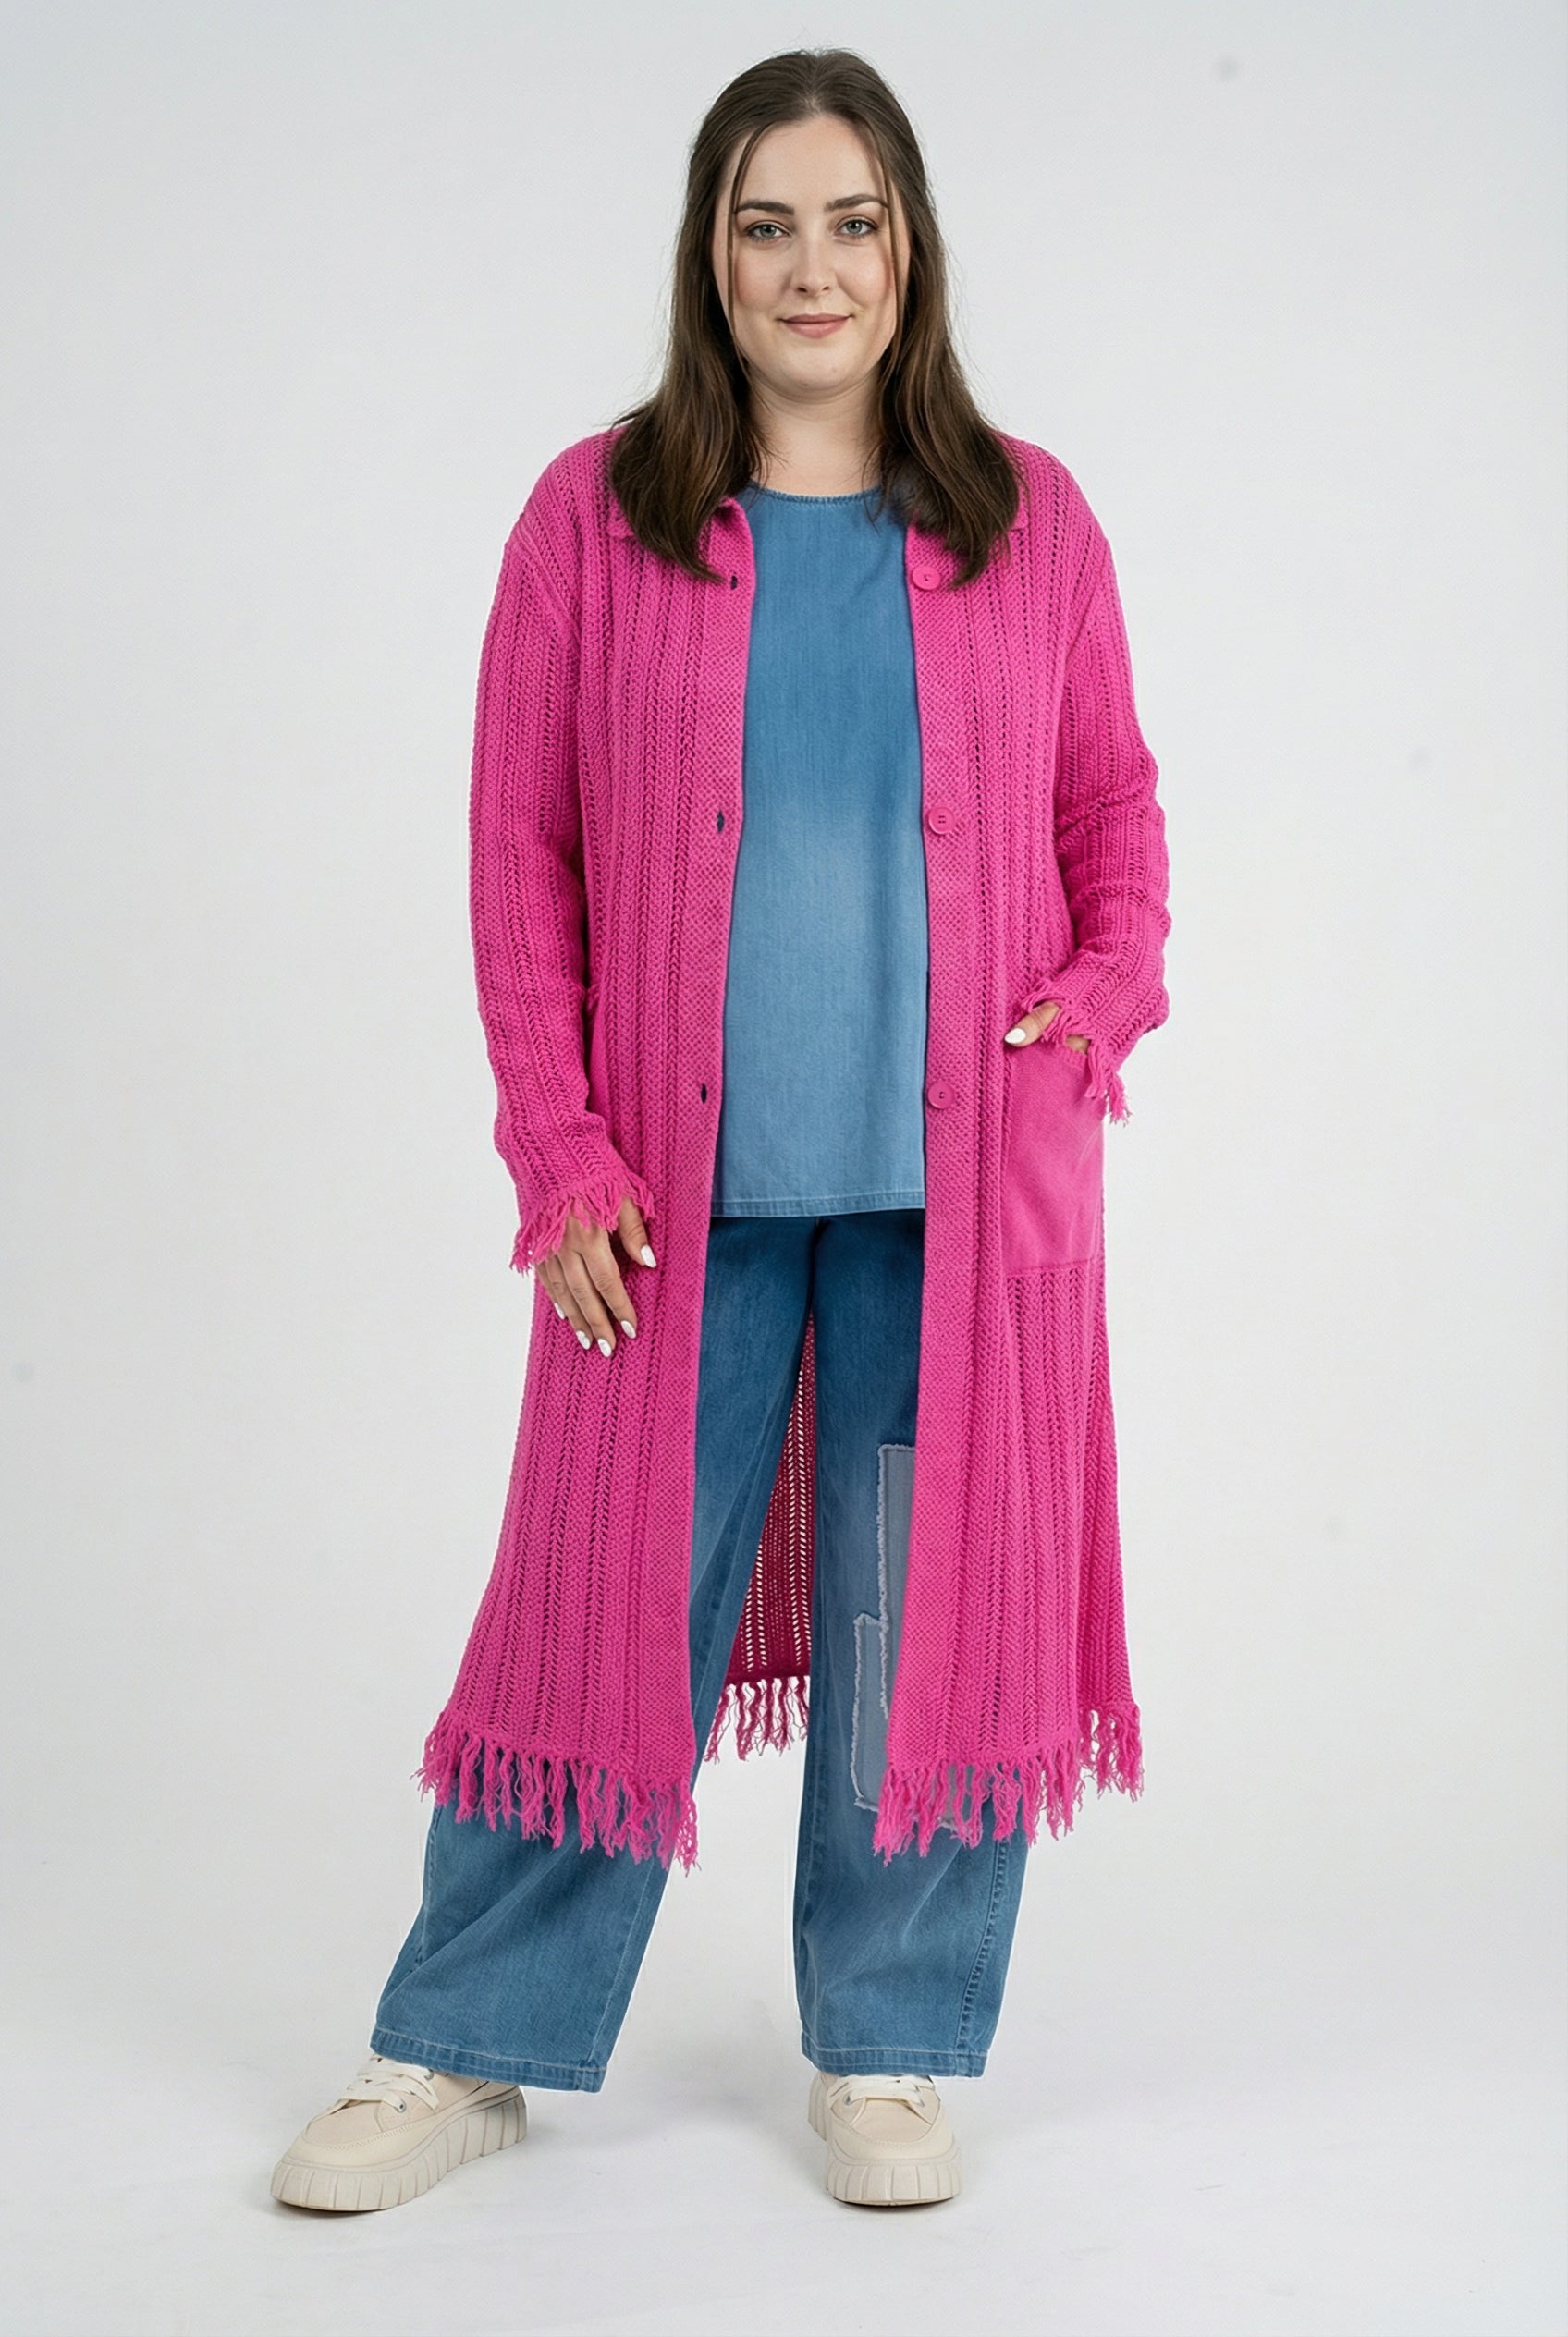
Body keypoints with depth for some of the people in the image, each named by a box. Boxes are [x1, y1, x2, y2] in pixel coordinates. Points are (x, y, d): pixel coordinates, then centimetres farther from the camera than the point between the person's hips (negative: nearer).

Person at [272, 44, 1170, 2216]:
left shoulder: (1029, 522, 7)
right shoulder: (596, 519, 3)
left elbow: (1113, 799, 15)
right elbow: (519, 853, 2)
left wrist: (1114, 986, -5)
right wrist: (561, 1154, -5)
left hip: (962, 1185, 1)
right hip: (686, 1188, -1)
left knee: (925, 1608, 8)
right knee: (617, 1597, 4)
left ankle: (890, 2051, 26)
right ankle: (469, 2047, 22)